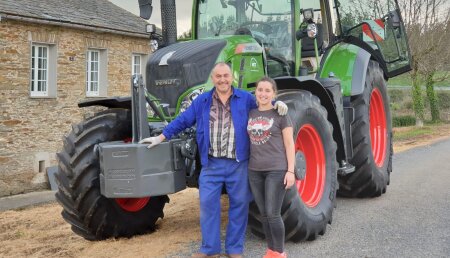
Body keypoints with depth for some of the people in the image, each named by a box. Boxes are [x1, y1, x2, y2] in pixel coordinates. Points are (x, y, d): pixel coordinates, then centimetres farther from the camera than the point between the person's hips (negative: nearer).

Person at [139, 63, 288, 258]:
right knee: (207, 204, 1)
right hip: (211, 164, 1)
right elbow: (182, 121, 11)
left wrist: (277, 103, -10)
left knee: (238, 205, 6)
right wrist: (161, 137, 8)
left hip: (238, 164, -1)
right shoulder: (201, 101, 8)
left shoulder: (246, 99, 4)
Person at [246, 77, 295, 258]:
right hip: (255, 170, 5)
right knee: (264, 214, 10)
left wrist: (290, 170, -10)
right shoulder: (250, 114, 10)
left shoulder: (280, 115, -2)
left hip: (276, 170, -4)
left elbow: (289, 144, -3)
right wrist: (245, 165, 10)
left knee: (273, 214, -6)